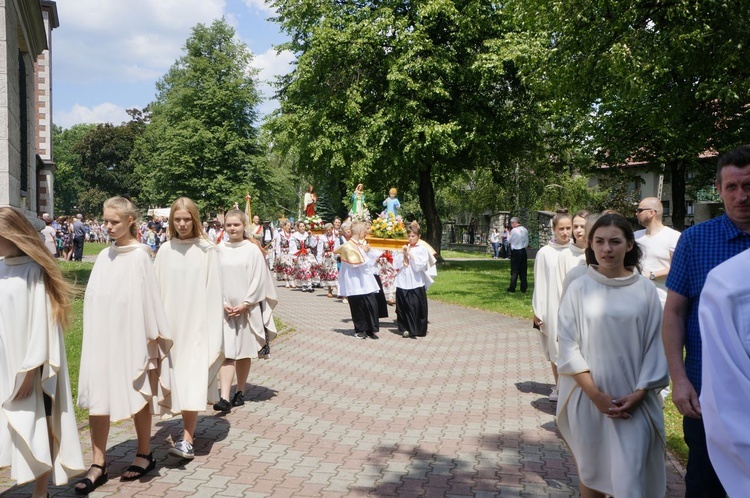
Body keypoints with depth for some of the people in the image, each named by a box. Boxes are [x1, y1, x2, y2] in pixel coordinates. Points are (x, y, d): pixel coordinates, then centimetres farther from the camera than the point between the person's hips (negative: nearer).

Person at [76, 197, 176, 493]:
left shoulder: (139, 256, -10)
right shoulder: (104, 256, 6)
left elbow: (147, 298, -10)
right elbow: (94, 298, 9)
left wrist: (151, 336, -8)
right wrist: (93, 333, 9)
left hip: (130, 336, -5)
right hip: (101, 337, 5)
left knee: (137, 393, 9)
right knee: (97, 397, 4)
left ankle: (144, 455, 25)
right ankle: (98, 465, 13)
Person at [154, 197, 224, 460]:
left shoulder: (207, 251, -4)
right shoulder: (165, 251, 5)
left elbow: (214, 291, -5)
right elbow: (158, 289, 6)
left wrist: (213, 329, -9)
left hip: (197, 323, -4)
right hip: (172, 323, 4)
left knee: (193, 379, -8)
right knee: (178, 379, 11)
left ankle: (187, 441, -8)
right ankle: (188, 428, 27)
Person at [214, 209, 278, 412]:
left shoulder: (253, 250, -2)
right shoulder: (219, 250, 3)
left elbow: (258, 279, -4)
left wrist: (245, 304, -9)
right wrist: (222, 303, -7)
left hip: (247, 308, 0)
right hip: (224, 309, 1)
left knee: (244, 352, 8)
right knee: (227, 353, -6)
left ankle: (240, 392, 22)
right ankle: (224, 398, -10)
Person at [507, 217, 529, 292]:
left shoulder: (514, 230, -14)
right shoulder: (525, 230, 2)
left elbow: (509, 240, -2)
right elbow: (527, 241, 8)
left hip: (515, 252, -5)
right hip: (523, 251, 5)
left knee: (514, 271, 2)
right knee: (523, 271, 9)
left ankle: (512, 288, 5)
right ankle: (523, 288, 12)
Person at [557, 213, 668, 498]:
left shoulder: (645, 290, -2)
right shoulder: (579, 289, -3)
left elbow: (654, 345, 1)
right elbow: (568, 345, -4)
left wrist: (639, 393, -8)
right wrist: (595, 394, -11)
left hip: (633, 401, 0)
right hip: (587, 398, 1)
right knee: (591, 472, 13)